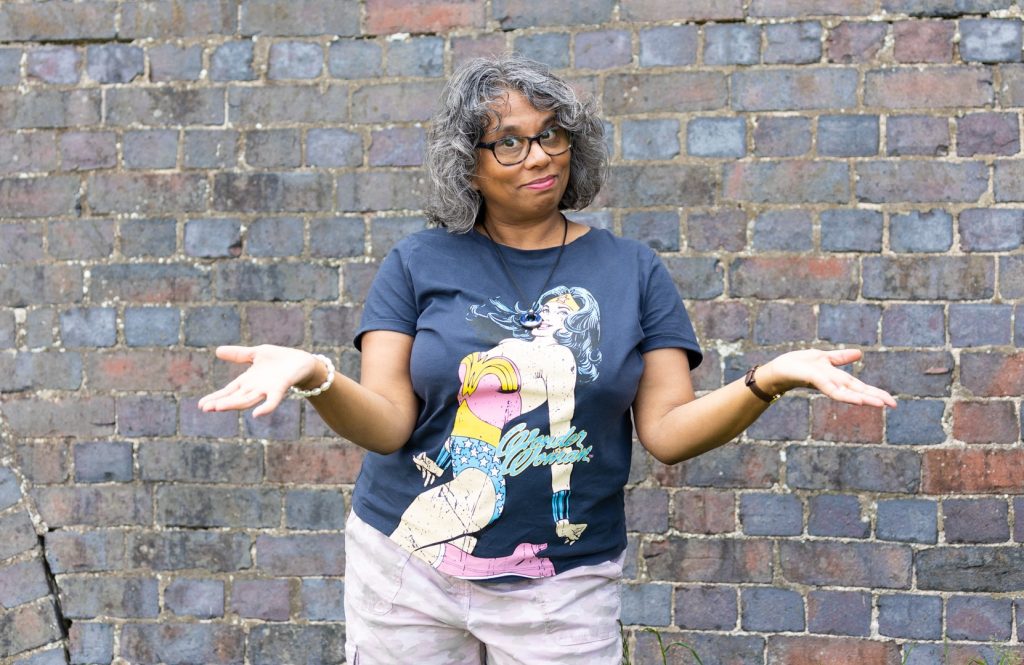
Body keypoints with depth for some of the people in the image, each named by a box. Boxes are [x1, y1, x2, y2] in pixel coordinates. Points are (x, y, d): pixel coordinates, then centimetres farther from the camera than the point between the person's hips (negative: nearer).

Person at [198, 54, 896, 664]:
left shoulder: (633, 270, 2)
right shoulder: (419, 264, 0)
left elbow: (667, 430, -4)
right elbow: (387, 425, -7)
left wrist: (767, 380, -21)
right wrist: (316, 377, -27)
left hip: (564, 585, 0)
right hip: (407, 565, 0)